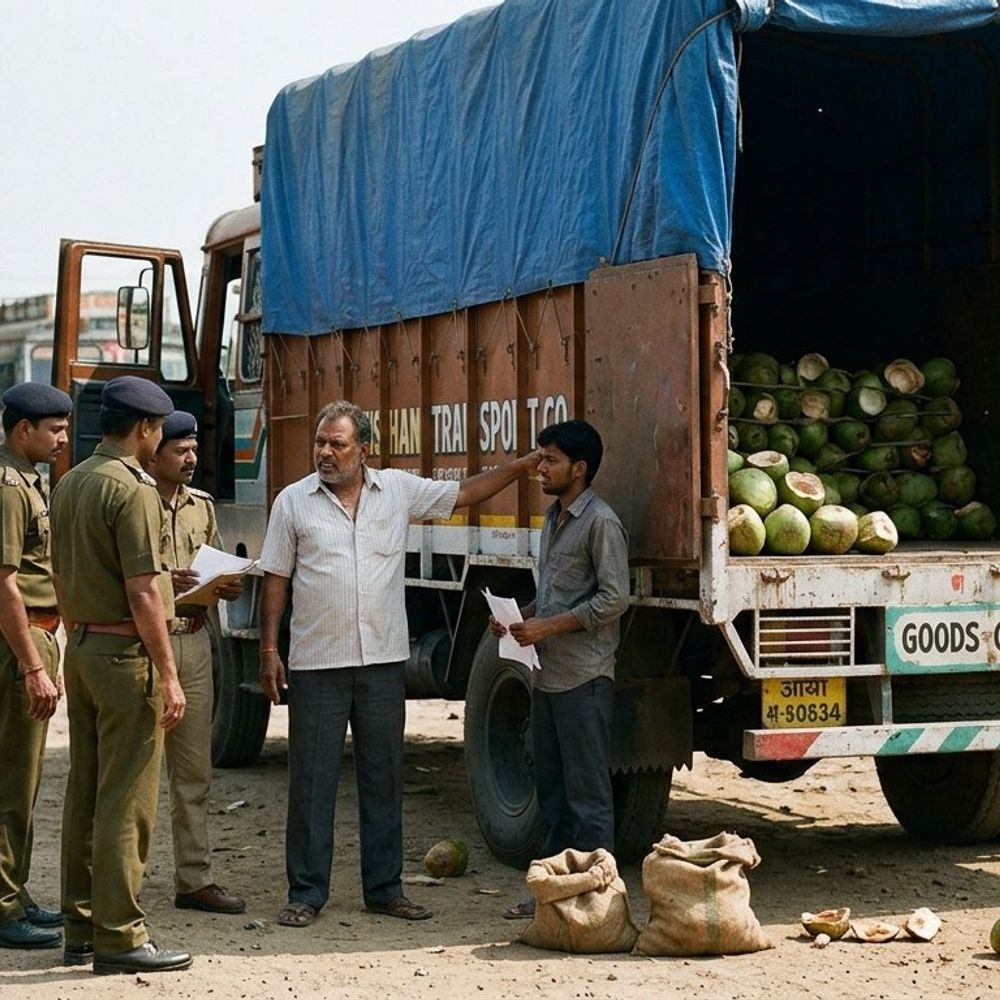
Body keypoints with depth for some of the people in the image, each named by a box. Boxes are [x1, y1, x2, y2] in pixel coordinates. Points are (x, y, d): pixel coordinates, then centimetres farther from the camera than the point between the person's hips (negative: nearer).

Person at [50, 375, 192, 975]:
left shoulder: (70, 484, 12)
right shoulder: (132, 488, -15)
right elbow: (142, 593, -19)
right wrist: (168, 675, -16)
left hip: (81, 649, 9)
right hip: (126, 652, -9)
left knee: (84, 792, 13)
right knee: (126, 800, -4)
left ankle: (81, 928, 19)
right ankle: (119, 936, -1)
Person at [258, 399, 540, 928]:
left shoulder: (399, 490, 6)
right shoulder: (293, 502, 2)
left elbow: (463, 493, 16)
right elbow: (276, 580, 3)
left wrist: (521, 466, 11)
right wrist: (269, 651, -2)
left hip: (383, 662, 2)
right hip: (316, 666, -2)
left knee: (384, 779, 8)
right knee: (312, 780, 1)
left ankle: (384, 888, 18)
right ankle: (306, 893, 8)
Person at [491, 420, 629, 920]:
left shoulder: (600, 522, -12)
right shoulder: (554, 518, 16)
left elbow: (613, 600, -17)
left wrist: (548, 626, -18)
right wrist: (519, 617, 7)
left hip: (583, 676, -9)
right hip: (548, 673, 9)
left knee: (587, 789, -4)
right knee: (551, 785, 13)